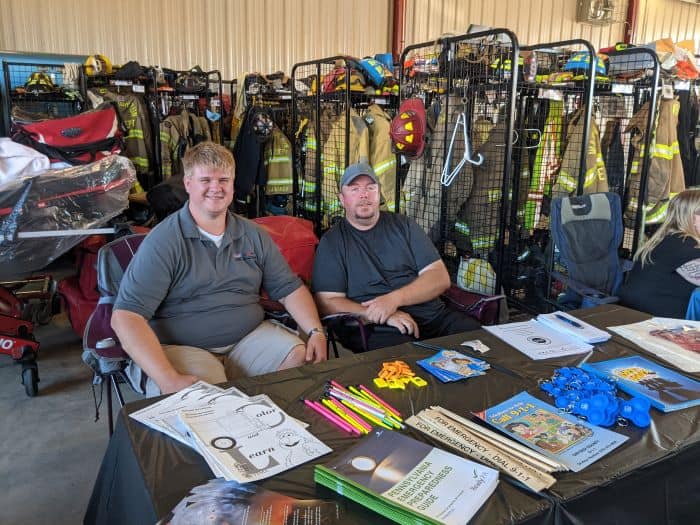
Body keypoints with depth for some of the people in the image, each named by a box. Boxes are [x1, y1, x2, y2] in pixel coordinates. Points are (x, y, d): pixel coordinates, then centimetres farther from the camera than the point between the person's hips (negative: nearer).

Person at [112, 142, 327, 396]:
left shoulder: (254, 236, 11)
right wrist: (168, 379, -26)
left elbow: (289, 288, 14)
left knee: (303, 357, -19)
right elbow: (125, 316, -14)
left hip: (250, 337, 6)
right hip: (183, 347, -5)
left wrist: (316, 332, -6)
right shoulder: (163, 241, -7)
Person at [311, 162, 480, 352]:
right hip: (375, 330, -4)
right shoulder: (331, 242, 6)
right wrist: (380, 315, -17)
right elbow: (328, 302, -4)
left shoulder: (404, 225, 14)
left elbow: (440, 278, 6)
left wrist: (394, 299, -11)